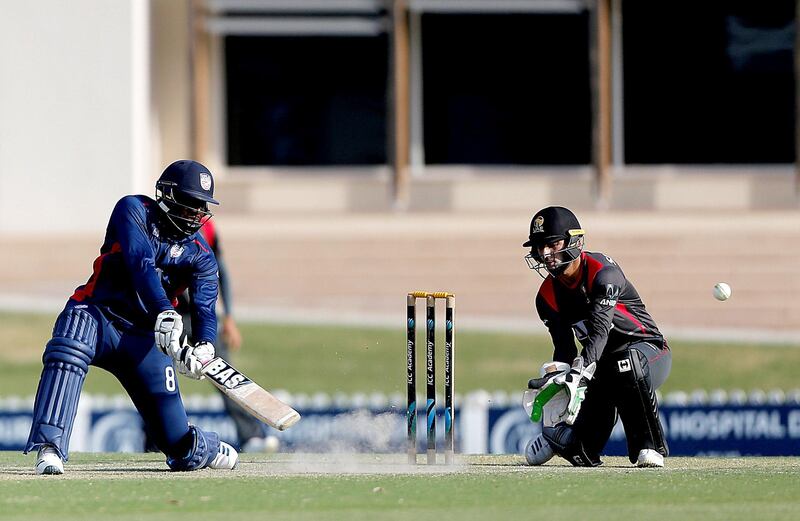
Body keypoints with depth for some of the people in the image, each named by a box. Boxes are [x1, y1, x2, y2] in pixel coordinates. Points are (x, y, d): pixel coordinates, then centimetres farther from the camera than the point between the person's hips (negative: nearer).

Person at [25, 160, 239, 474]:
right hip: (95, 318, -3)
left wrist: (204, 347, -31)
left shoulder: (201, 255, 6)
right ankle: (50, 448, -44)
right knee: (68, 351, -41)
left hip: (144, 339, 3)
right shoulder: (134, 210, -4)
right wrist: (166, 313, -37)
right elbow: (140, 264, -21)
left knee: (180, 446, -1)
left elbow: (205, 309, -7)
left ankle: (208, 449, 37)